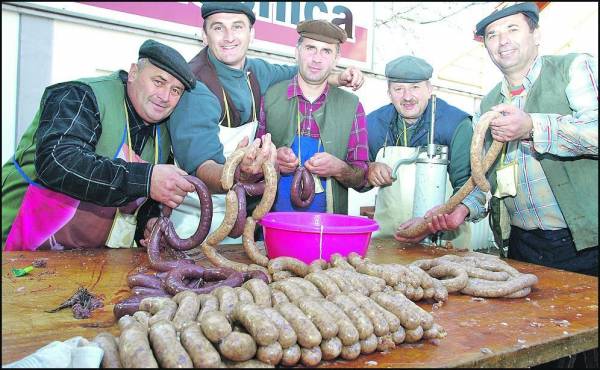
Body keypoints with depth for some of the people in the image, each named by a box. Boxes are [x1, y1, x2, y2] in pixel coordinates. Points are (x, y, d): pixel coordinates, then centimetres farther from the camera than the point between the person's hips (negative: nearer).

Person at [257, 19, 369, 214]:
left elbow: (361, 179, 8)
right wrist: (271, 159, -11)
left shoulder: (351, 105, 6)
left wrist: (338, 169, -11)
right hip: (274, 219, -1)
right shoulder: (268, 97, 4)